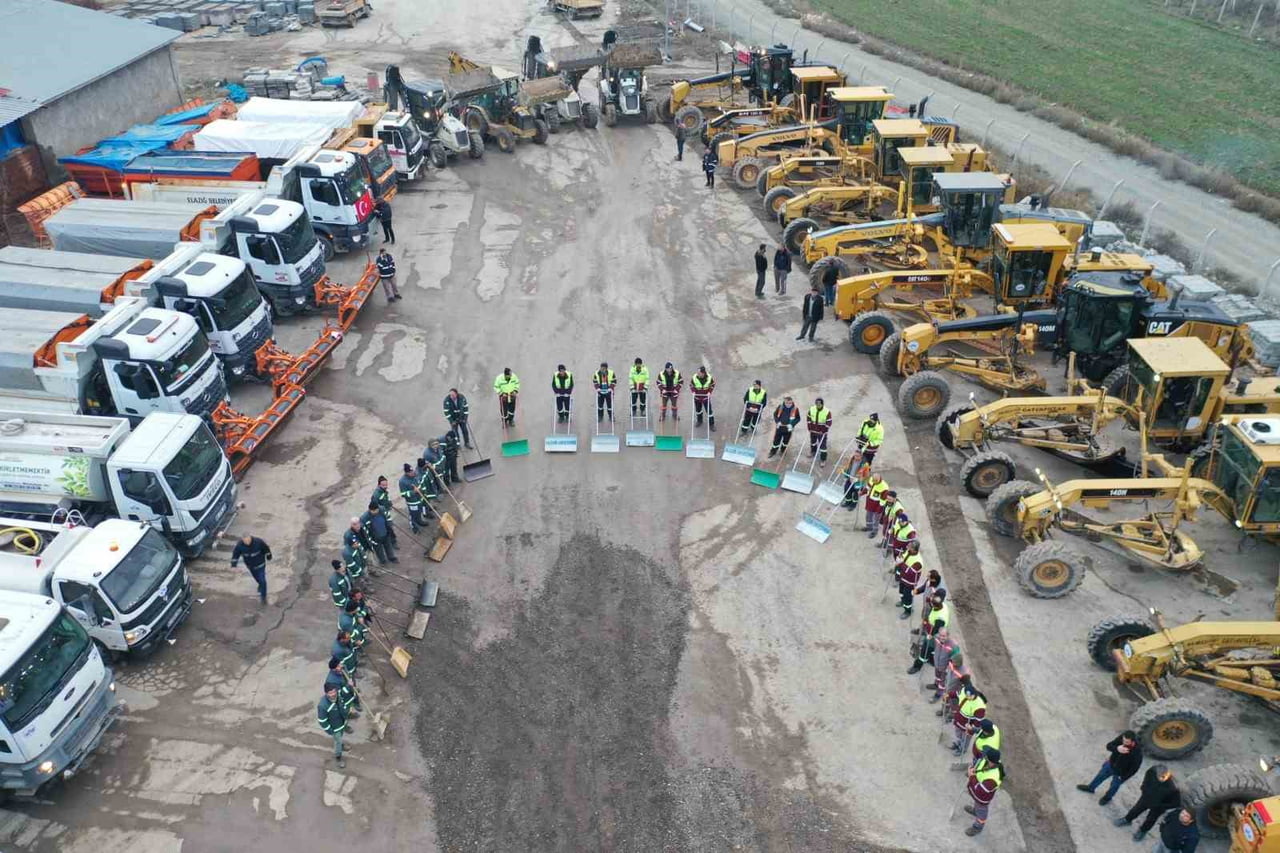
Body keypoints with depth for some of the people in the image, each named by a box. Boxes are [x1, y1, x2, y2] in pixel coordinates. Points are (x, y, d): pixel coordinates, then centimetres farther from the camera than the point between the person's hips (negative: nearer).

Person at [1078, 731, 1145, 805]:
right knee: (1101, 775, 26)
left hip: (1121, 773, -4)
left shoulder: (1137, 752, -38)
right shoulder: (1121, 737, -27)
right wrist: (1117, 748, -42)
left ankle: (1107, 797, 55)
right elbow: (1109, 746, -20)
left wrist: (1123, 777, -16)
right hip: (1111, 764, 4)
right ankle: (1090, 788, 54)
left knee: (1114, 786, 23)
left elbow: (1135, 768, -25)